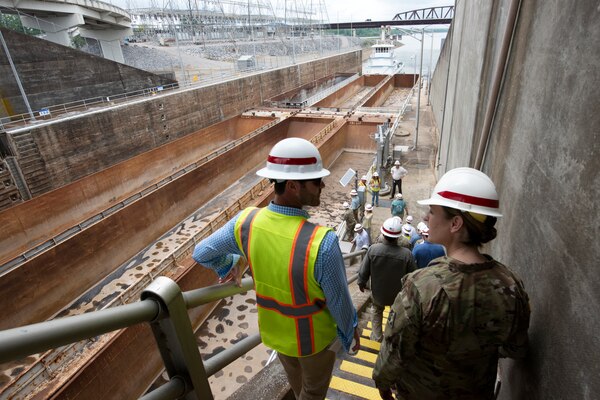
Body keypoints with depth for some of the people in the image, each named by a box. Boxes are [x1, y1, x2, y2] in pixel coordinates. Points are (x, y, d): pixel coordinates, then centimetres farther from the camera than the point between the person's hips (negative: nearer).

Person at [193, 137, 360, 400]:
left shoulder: (247, 221, -22)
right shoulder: (322, 241, -38)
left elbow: (202, 253, -6)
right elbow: (339, 300, -22)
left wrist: (229, 264, 15)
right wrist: (351, 332, -1)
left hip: (274, 329, 5)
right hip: (314, 335, -5)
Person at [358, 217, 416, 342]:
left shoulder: (373, 249, -27)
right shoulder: (406, 254, -29)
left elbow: (363, 271, -14)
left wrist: (361, 283, 7)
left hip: (377, 292, 0)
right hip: (397, 295, 0)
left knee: (377, 312, 31)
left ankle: (377, 336, 42)